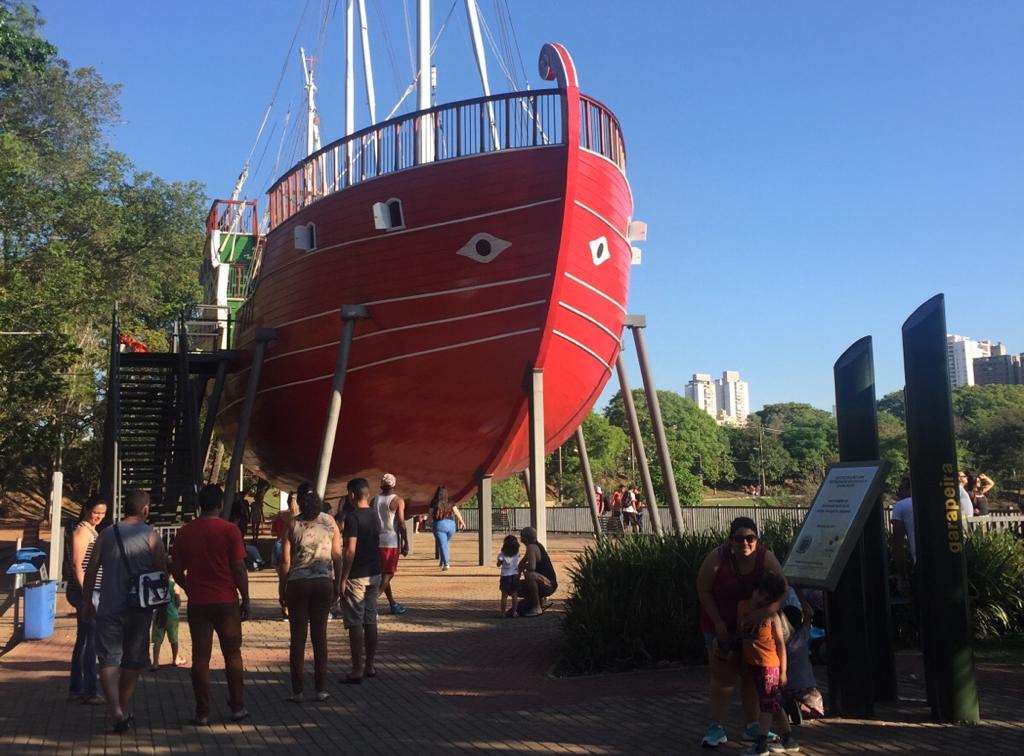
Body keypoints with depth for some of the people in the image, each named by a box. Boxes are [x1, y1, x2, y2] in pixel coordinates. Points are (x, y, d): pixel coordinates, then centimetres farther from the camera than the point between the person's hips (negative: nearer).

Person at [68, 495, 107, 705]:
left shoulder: (92, 530, 17)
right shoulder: (82, 530, -12)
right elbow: (77, 565, -18)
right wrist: (87, 595, -22)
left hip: (91, 593, 10)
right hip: (85, 593, -10)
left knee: (83, 641, 14)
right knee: (91, 642, -6)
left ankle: (76, 689, 21)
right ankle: (91, 692, -2)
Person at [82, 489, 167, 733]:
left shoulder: (107, 535, 3)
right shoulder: (151, 536, -2)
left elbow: (91, 571, 4)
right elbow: (162, 573, -1)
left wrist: (87, 602, 13)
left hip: (109, 608, 0)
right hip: (140, 609, 0)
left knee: (109, 659, 1)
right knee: (132, 661, 12)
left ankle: (115, 710, -19)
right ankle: (123, 710, 21)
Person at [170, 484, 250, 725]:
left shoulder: (185, 532, 2)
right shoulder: (229, 531, -8)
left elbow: (177, 570, 7)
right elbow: (239, 570, -8)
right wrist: (245, 600, 2)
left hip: (197, 603, 2)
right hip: (226, 602, -2)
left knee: (200, 658, 6)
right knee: (232, 654, 11)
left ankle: (202, 712, 7)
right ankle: (237, 707, 16)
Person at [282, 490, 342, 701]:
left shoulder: (292, 524, -5)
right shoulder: (330, 522, 0)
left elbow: (285, 560, -6)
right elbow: (337, 556, 3)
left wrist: (285, 584, 5)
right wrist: (336, 584, 11)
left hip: (298, 583, -1)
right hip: (324, 582, 2)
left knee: (298, 637, 5)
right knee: (320, 635, 9)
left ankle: (297, 691, 5)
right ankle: (321, 689, 9)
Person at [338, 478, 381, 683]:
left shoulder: (353, 516, -14)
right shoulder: (375, 516, 10)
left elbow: (350, 551, -19)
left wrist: (342, 579, -15)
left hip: (357, 576, -8)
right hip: (374, 574, 8)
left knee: (355, 624, -3)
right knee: (370, 621, 13)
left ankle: (357, 671, -2)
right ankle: (370, 666, 21)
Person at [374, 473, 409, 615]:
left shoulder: (375, 500, 8)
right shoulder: (398, 500, -6)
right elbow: (401, 523, -11)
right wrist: (406, 544, -5)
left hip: (376, 541, 5)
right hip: (392, 542, -5)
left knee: (384, 574, 14)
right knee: (388, 574, -2)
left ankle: (393, 604, 22)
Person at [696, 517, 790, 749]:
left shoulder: (766, 558, -18)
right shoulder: (717, 558, -22)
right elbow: (703, 591, -14)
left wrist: (763, 613, -36)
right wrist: (718, 623, -18)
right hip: (721, 625, -2)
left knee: (751, 676, 13)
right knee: (723, 676, 2)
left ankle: (753, 727, 25)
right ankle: (716, 727, 9)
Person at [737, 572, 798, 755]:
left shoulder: (772, 615, -12)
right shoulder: (742, 606, 3)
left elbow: (781, 643, -10)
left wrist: (783, 671, -10)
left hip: (769, 664, -6)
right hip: (752, 663, 6)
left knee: (766, 704, -1)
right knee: (773, 704, 14)